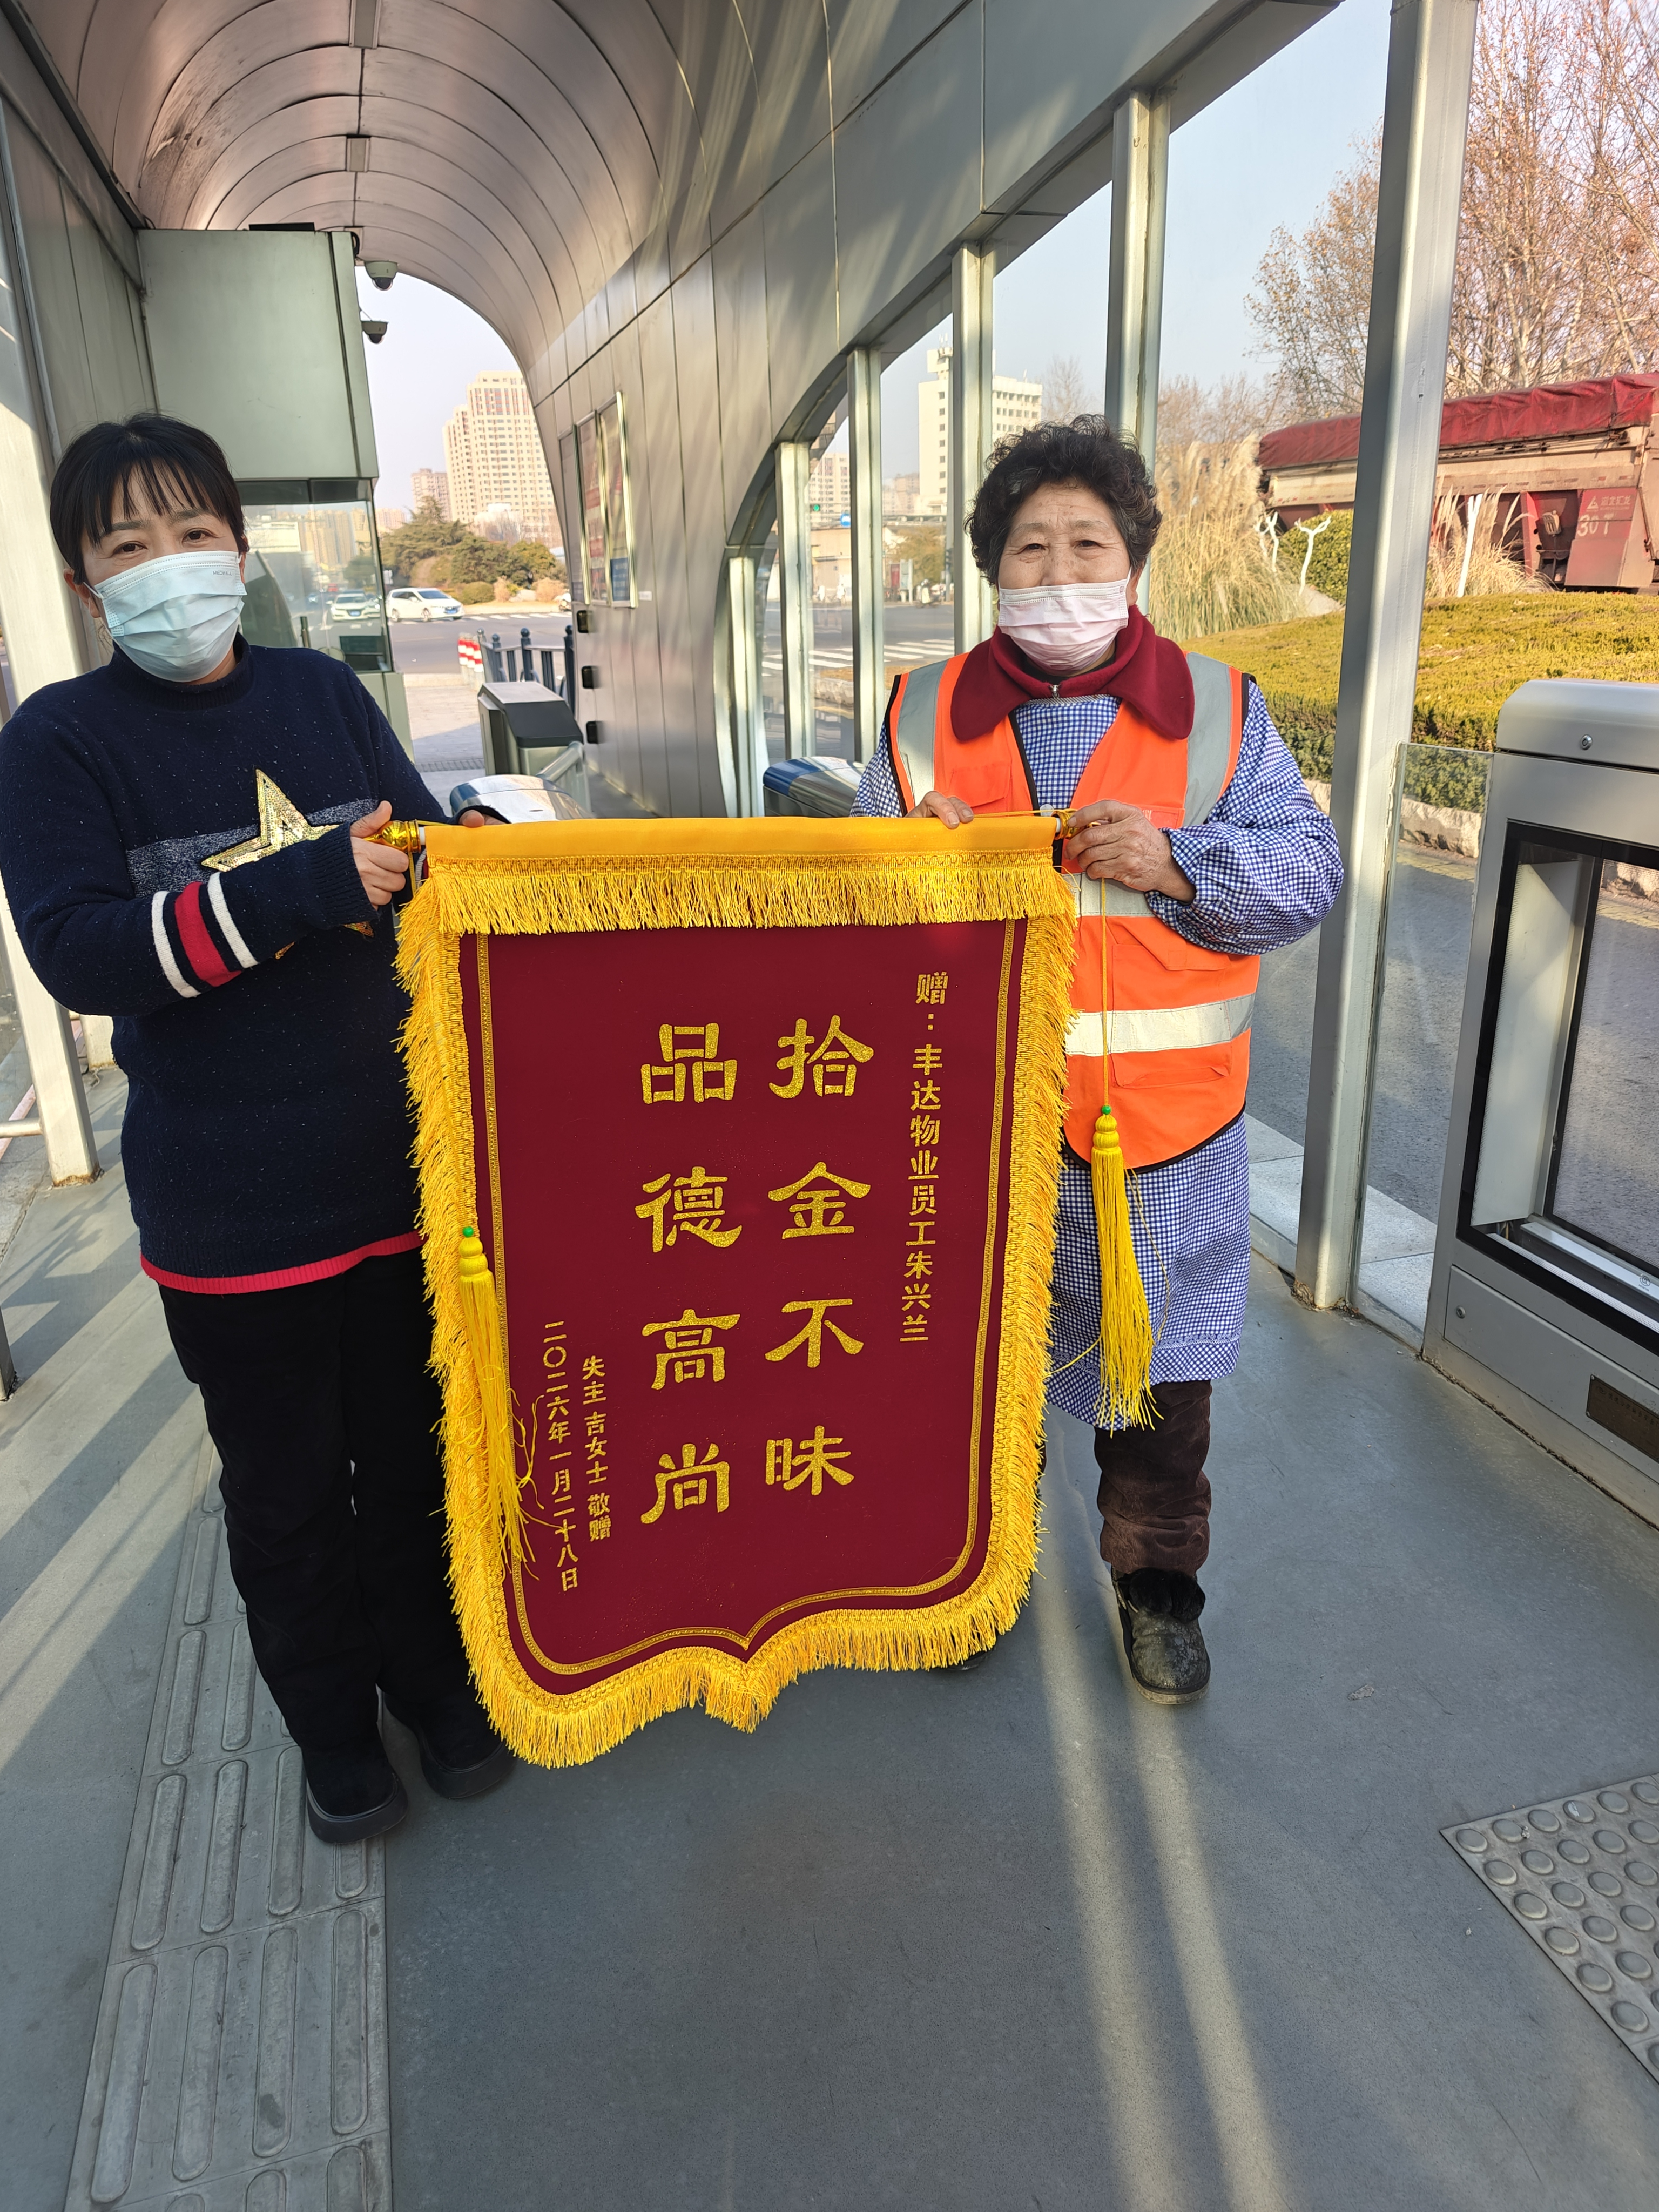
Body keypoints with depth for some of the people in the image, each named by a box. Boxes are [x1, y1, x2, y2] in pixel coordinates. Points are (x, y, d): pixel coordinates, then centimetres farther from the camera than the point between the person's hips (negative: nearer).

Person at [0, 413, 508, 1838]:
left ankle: (434, 1679, 42)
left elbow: (430, 858, 11)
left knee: (414, 1455, 17)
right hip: (230, 1207, -2)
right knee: (287, 1491, 15)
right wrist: (302, 887, -27)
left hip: (395, 1160, 3)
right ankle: (333, 1730, 39)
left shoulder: (323, 696, 4)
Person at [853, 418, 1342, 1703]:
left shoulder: (1218, 708, 0)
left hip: (1161, 1124, 0)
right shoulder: (928, 714, 2)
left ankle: (1157, 1581, 40)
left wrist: (1180, 863, -21)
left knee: (1155, 1361, 15)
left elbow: (1309, 870, -3)